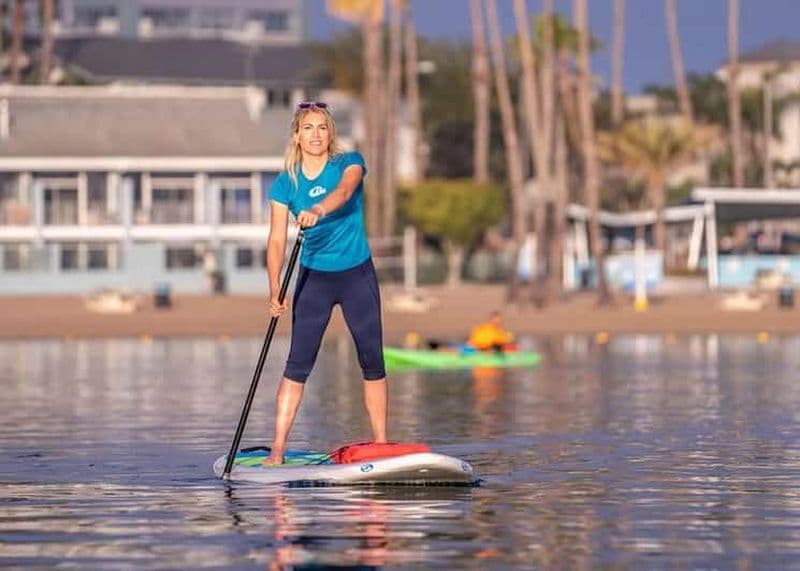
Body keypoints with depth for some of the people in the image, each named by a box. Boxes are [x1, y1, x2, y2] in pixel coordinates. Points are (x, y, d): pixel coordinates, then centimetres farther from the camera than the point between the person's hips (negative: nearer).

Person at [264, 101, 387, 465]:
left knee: (372, 362, 3)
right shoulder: (285, 183, -3)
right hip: (313, 278, 0)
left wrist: (318, 210, -51)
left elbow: (343, 191, -30)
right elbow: (277, 239, -9)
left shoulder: (349, 163, -6)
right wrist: (275, 291, -22)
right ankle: (277, 449, -8)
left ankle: (381, 445, 10)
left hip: (357, 275, 0)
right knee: (298, 364, -6)